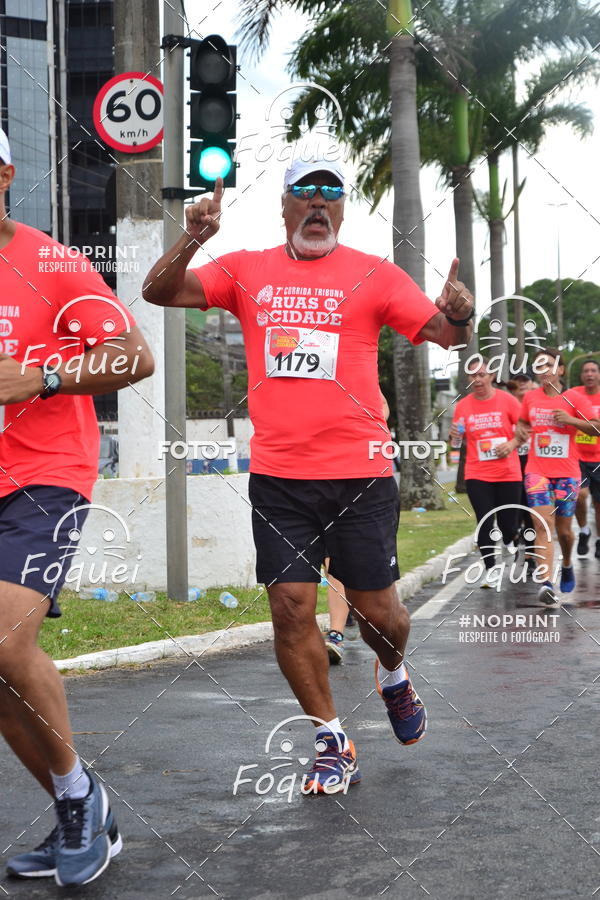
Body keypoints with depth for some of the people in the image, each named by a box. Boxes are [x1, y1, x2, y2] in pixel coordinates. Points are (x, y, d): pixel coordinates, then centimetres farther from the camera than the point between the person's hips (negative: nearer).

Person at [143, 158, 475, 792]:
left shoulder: (374, 274, 3)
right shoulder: (247, 270, 8)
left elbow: (446, 333, -3)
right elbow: (159, 292, 1)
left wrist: (457, 315, -26)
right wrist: (193, 239, -17)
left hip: (359, 472, -1)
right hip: (278, 475, 1)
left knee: (375, 608, 5)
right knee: (290, 607, -2)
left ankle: (393, 676, 41)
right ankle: (333, 745, 14)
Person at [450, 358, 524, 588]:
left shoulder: (506, 400, -3)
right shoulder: (462, 405, 2)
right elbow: (457, 438, 12)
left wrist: (513, 443, -15)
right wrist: (454, 435, -10)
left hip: (508, 474, -1)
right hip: (477, 475, 1)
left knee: (508, 522, 5)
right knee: (484, 523, -6)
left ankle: (509, 541, 42)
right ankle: (490, 570, 6)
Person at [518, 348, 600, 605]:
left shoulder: (574, 398, -4)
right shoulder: (530, 397, 6)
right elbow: (522, 422, 23)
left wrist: (571, 419, -19)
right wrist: (523, 430, 2)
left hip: (567, 473, -1)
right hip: (537, 471, 1)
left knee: (564, 530, 10)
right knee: (543, 527, -14)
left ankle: (567, 565, 41)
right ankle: (546, 584, -22)